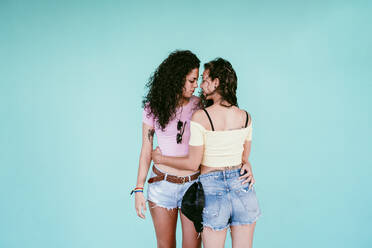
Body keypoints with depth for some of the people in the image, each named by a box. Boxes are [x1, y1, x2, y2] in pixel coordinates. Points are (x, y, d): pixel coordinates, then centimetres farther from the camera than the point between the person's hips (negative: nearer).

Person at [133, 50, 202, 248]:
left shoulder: (200, 106, -3)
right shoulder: (153, 107, -4)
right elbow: (146, 150, 0)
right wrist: (138, 190, -1)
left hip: (194, 185, 0)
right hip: (162, 185, 0)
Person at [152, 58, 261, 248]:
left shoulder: (200, 117, -13)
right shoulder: (246, 117, 2)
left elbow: (193, 164, -7)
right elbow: (245, 158, 10)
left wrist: (161, 158, 6)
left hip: (212, 190, -4)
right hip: (242, 188, 4)